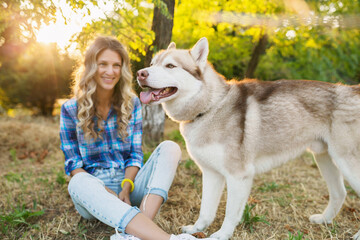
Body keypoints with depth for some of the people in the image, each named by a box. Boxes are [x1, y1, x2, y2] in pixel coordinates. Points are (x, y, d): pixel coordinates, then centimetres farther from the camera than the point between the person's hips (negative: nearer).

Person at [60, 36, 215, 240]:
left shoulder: (131, 103, 3)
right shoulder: (70, 109, -2)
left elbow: (135, 154, 2)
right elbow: (73, 163, -3)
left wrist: (126, 187, -17)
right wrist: (110, 195, -19)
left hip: (129, 183, 2)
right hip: (94, 187, -2)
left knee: (170, 148, -20)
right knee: (79, 183, -37)